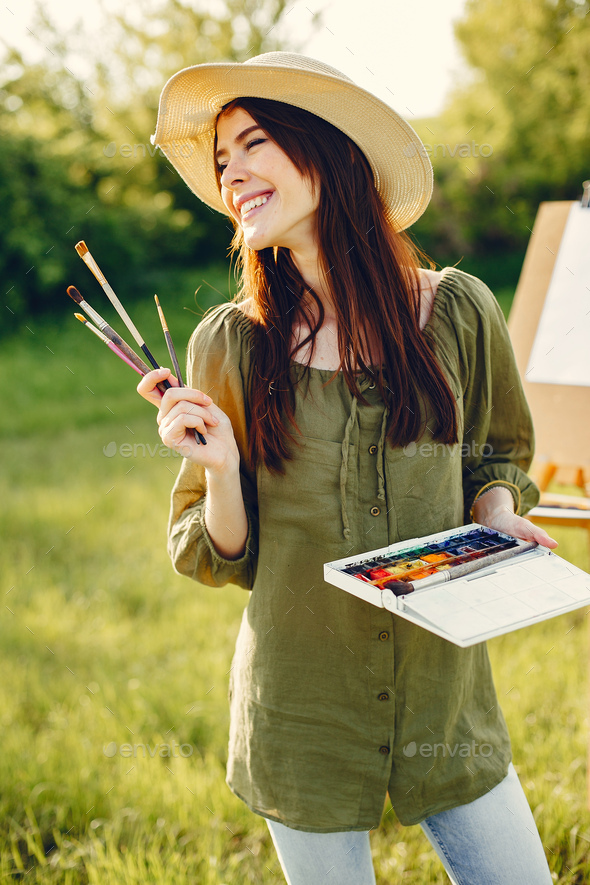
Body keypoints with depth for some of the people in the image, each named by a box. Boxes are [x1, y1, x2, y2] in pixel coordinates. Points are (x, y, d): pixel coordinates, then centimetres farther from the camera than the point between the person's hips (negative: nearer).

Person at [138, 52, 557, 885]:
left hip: (445, 691, 1)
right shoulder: (230, 343, -8)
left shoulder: (457, 311, -5)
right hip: (301, 714, -1)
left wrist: (498, 517, -8)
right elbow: (220, 558, -2)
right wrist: (221, 470, -21)